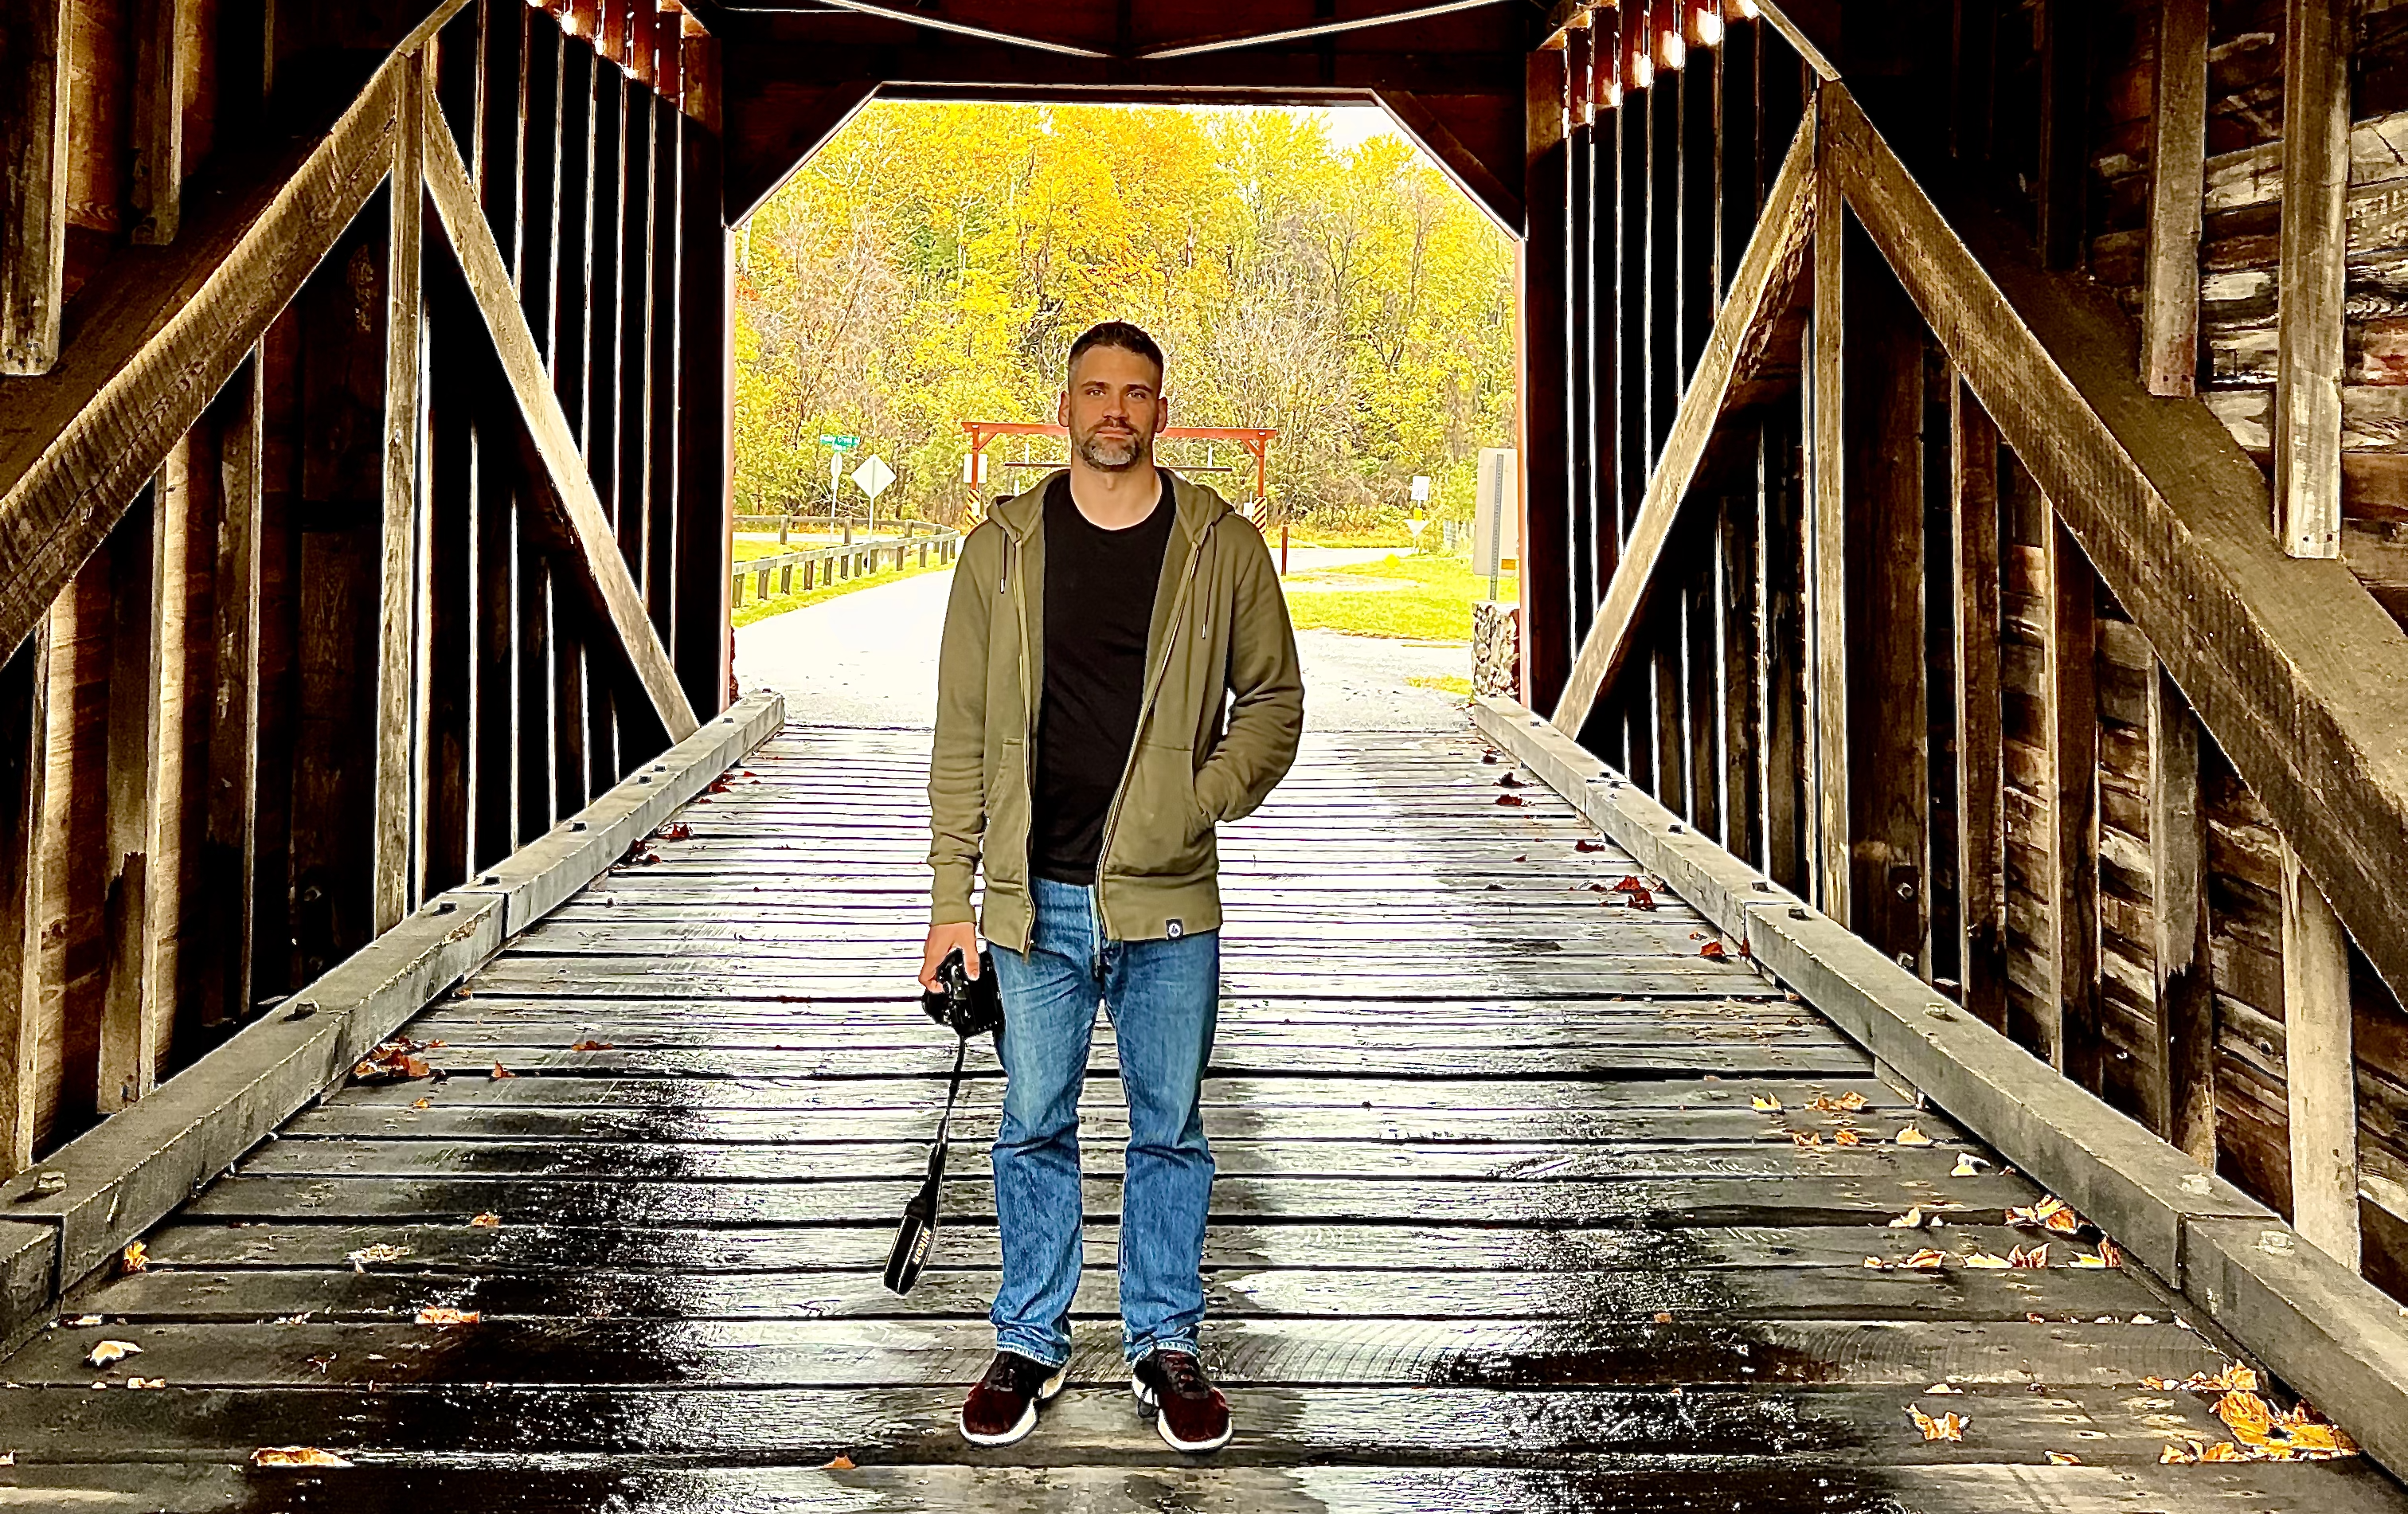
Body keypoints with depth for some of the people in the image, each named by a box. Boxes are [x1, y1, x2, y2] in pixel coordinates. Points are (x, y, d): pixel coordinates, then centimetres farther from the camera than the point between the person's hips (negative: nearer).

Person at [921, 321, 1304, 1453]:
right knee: (1033, 1130, 11)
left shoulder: (1222, 546, 1)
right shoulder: (1002, 548, 2)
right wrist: (951, 898, 0)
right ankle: (1030, 1342, 27)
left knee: (1169, 1132, 11)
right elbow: (962, 732, 4)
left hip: (1169, 901, 0)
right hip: (1036, 898, 1)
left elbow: (1273, 699, 8)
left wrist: (1205, 799, -10)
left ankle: (1164, 1343, 27)